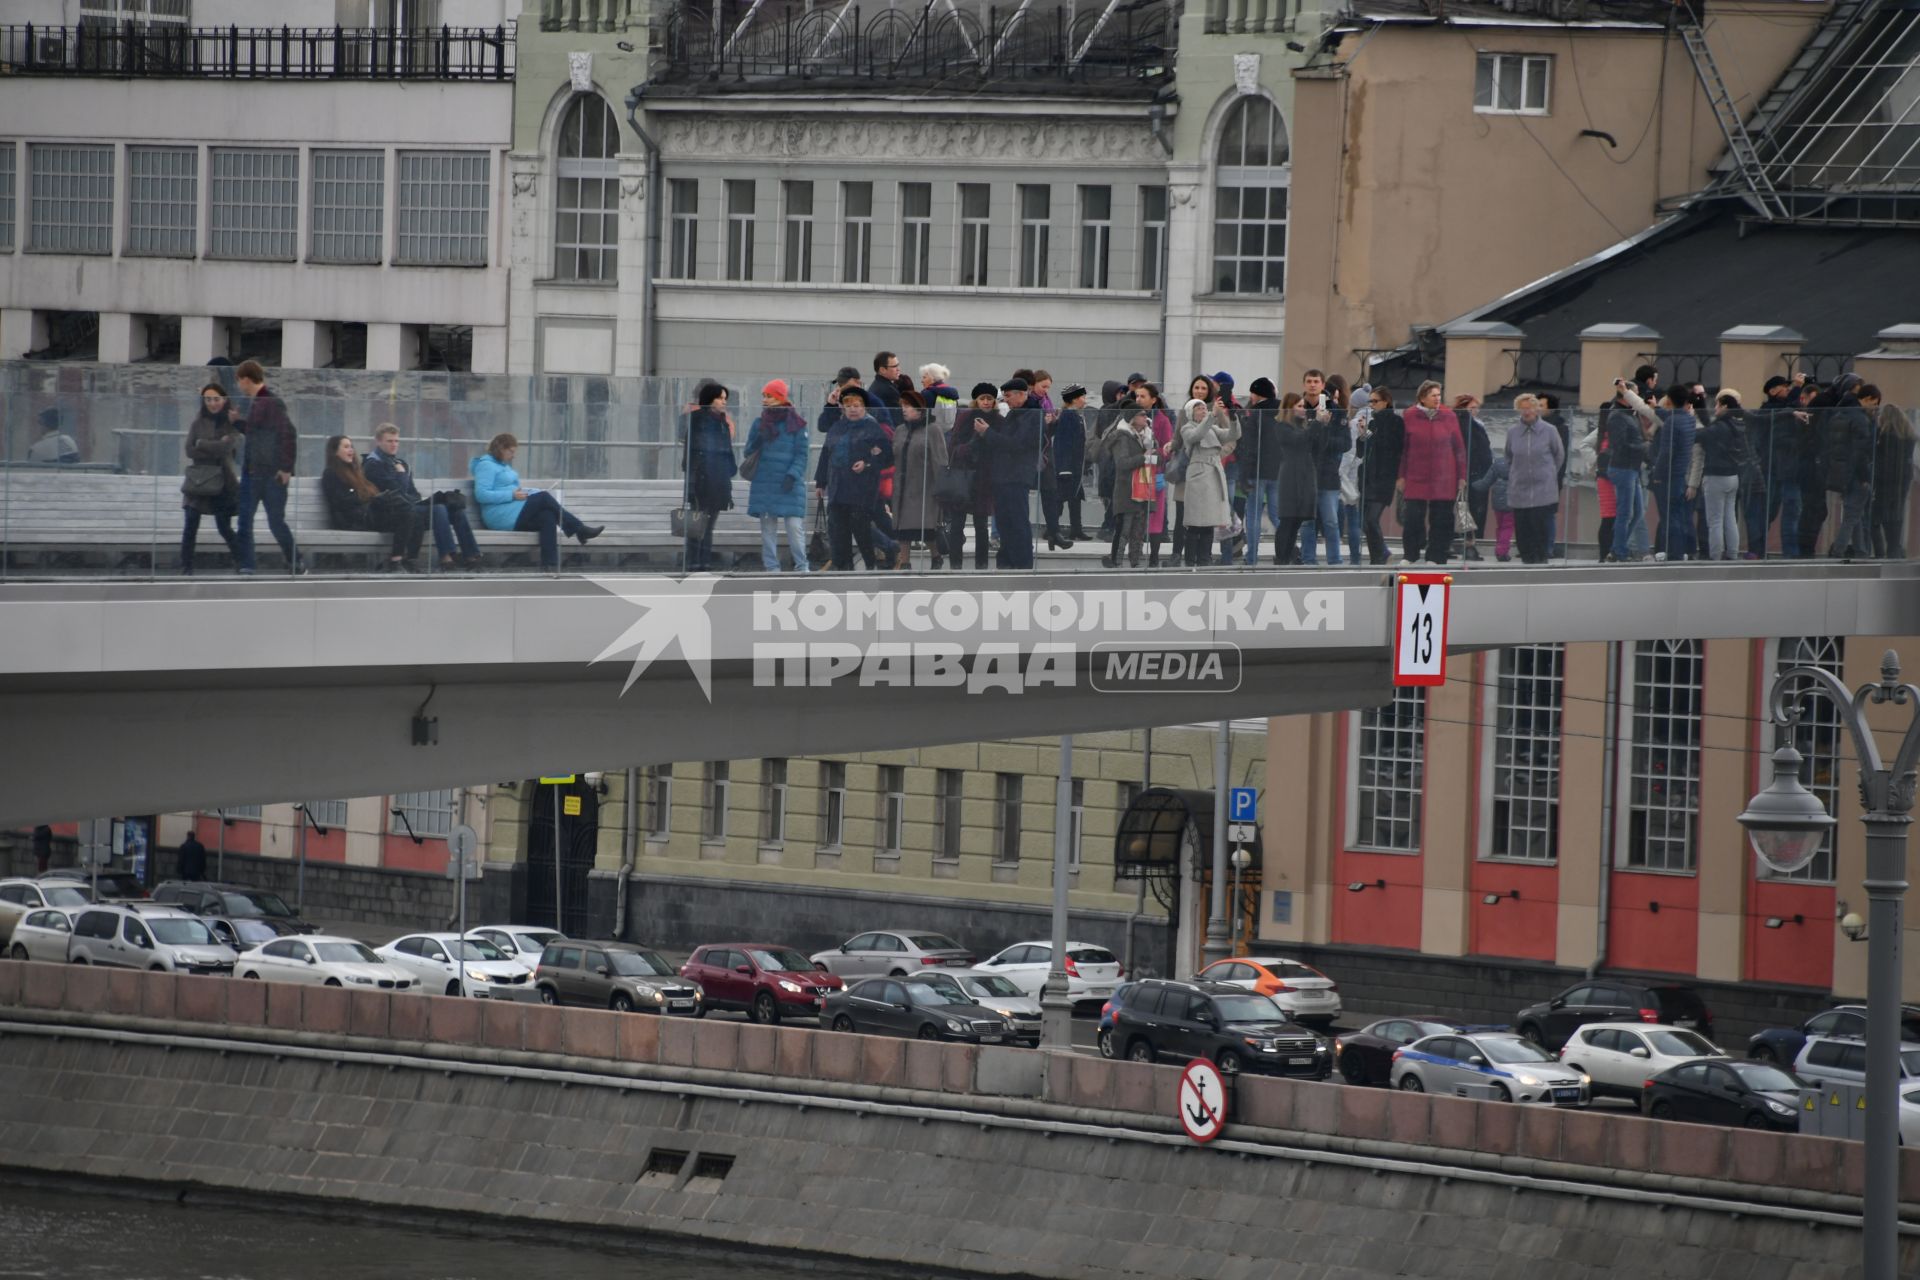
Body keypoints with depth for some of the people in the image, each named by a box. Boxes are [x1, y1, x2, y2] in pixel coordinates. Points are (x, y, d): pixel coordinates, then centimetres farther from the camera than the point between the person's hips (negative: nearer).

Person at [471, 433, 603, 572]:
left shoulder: (504, 466, 25)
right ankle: (581, 529, -17)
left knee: (547, 516, -20)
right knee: (543, 497, -21)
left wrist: (520, 494, 5)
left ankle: (550, 564, -34)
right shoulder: (486, 465, -4)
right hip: (501, 517, -9)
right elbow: (481, 495, -16)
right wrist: (512, 495, -19)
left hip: (514, 518, 9)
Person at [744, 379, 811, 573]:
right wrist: (757, 443, -10)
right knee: (768, 528, 4)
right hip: (764, 483, 4)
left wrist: (793, 475, -14)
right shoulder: (760, 423, 11)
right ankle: (771, 567, 8)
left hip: (790, 485, -4)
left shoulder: (796, 424, 0)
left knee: (795, 525, -10)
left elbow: (802, 454, -1)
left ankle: (802, 566, -4)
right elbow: (750, 452, 12)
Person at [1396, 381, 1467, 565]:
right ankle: (1410, 555, 13)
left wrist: (1462, 477, 2)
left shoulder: (1448, 417, 2)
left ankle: (1435, 557, 8)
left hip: (1444, 479, 1)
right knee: (1413, 519, 0)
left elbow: (1459, 448, 5)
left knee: (1441, 520, 1)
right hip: (1416, 479, -1)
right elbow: (1403, 448, 5)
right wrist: (1401, 476, 3)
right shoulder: (1410, 417, 1)